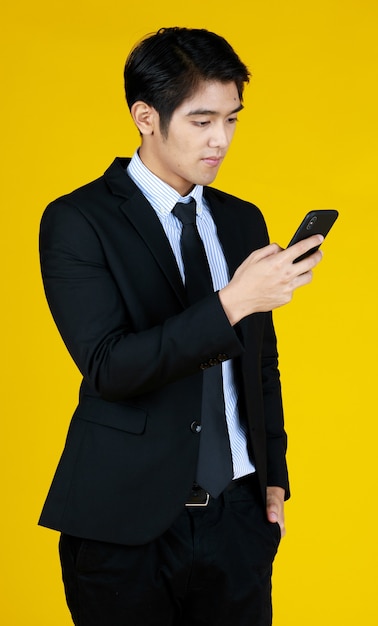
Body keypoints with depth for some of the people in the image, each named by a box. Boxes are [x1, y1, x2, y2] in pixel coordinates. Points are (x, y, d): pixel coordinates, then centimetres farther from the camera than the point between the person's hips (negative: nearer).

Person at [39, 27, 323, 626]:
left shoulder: (243, 220, 9)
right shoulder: (77, 222, -8)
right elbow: (108, 367, -19)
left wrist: (273, 477, 14)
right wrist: (231, 304, -26)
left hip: (238, 515, 5)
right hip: (128, 525, -5)